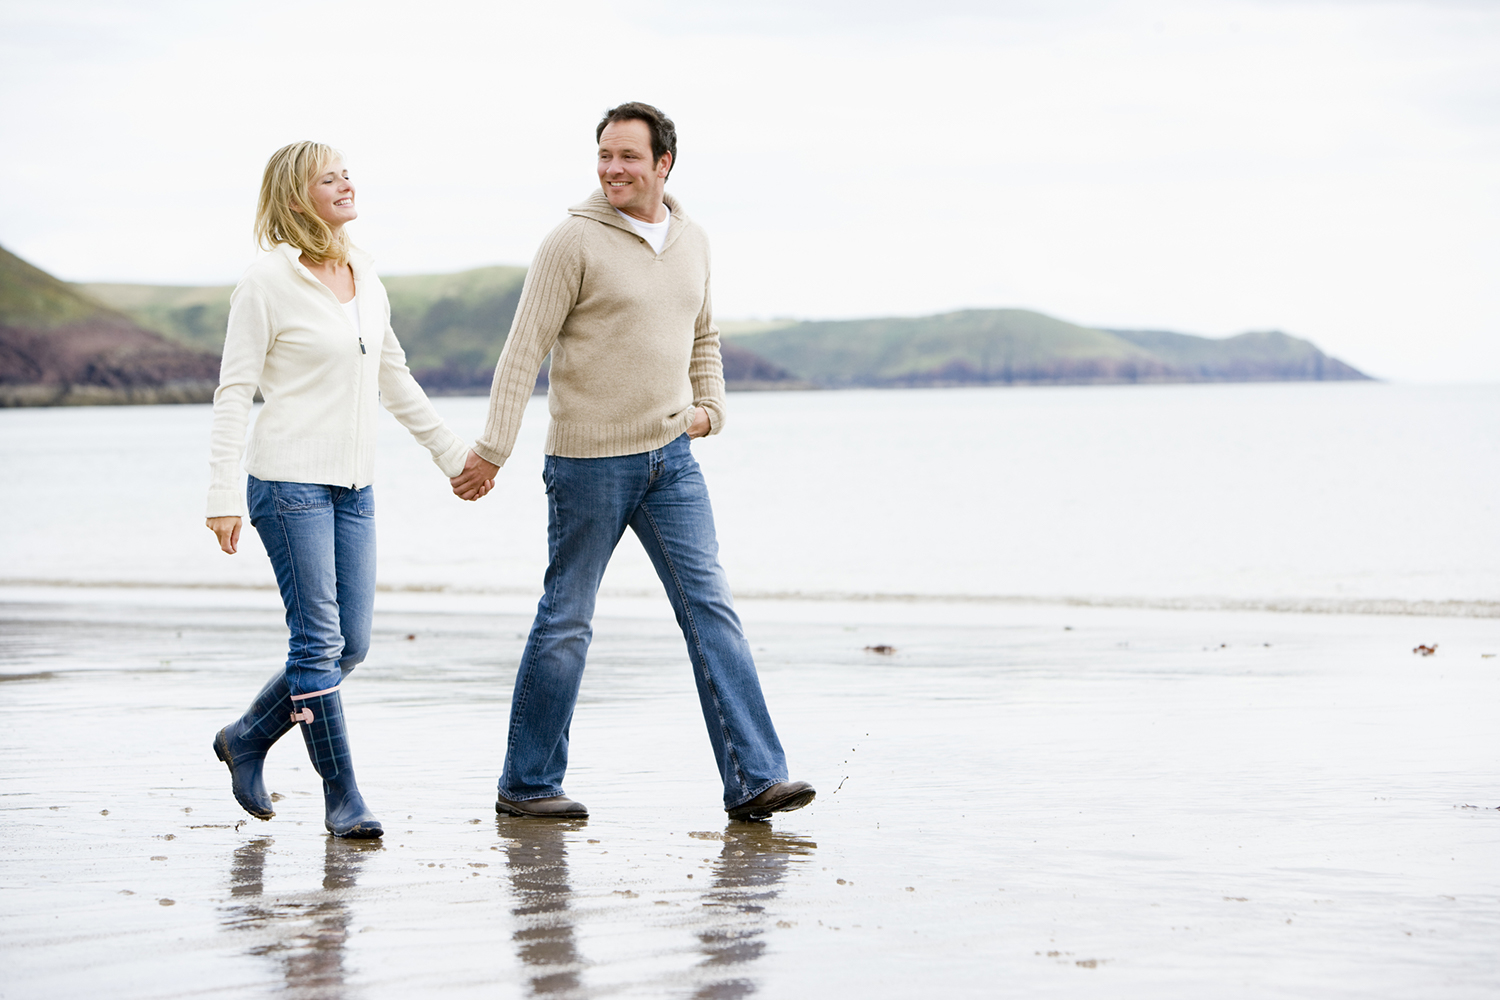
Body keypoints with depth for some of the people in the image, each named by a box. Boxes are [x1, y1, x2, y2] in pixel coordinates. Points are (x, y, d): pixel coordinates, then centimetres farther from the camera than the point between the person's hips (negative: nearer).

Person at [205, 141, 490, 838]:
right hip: (290, 483, -7)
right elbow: (233, 392, -8)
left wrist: (453, 454, 24)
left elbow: (395, 382, 23)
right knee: (320, 641, -7)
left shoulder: (365, 278, 13)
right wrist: (223, 496, -14)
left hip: (353, 488, 7)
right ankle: (341, 798, 1)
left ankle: (246, 739, 25)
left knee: (350, 645, 6)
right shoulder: (267, 282, -7)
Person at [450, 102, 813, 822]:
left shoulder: (691, 241, 9)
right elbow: (523, 351, -12)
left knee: (711, 609, -2)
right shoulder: (574, 242, -10)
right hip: (589, 459, -5)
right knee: (566, 622, 3)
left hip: (671, 456, 5)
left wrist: (709, 408, 10)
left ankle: (753, 779, -3)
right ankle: (526, 784, 16)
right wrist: (493, 450, -16)